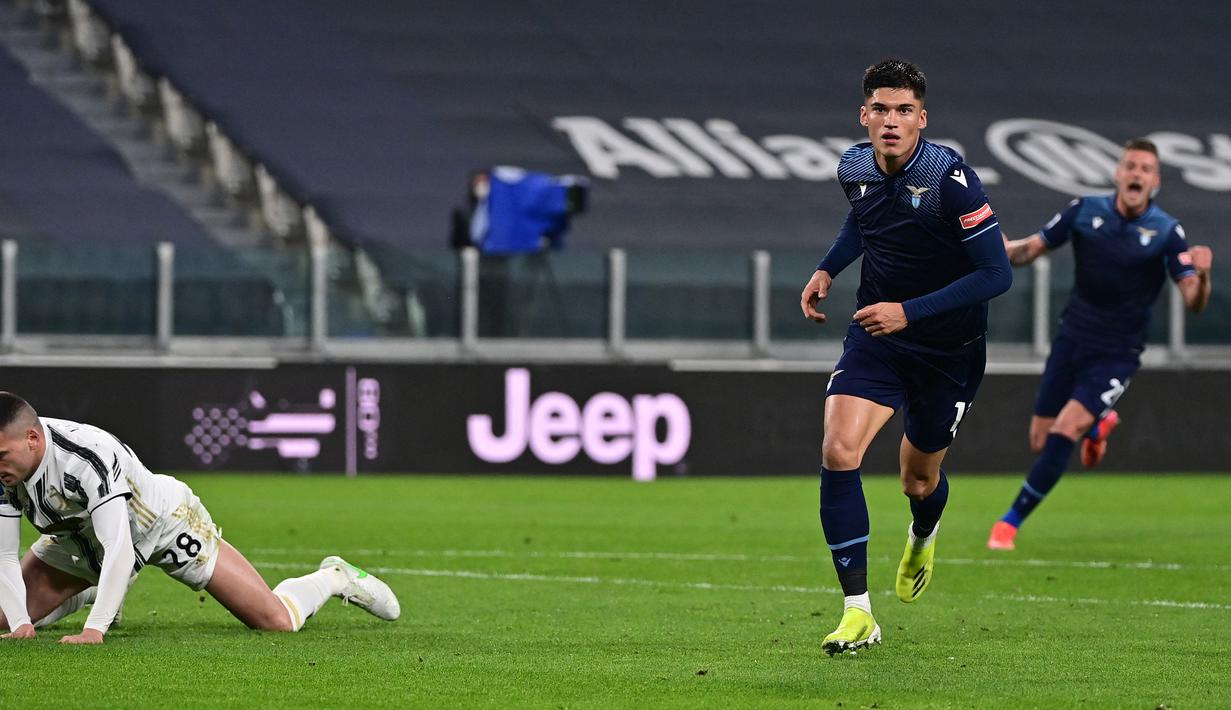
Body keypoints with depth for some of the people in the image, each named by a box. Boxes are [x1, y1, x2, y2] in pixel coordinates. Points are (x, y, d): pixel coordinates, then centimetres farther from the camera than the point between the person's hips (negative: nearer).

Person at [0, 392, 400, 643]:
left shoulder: (88, 457, -43)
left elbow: (119, 551, -48)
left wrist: (94, 631, -54)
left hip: (165, 522, -6)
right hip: (80, 537, 6)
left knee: (277, 622, -9)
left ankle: (333, 579, 26)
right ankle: (93, 593, 28)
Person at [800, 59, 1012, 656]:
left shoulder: (950, 179, -24)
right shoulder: (855, 168, -6)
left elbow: (996, 274, -23)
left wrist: (910, 311, -29)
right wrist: (827, 270, 5)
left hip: (949, 349, -3)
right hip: (875, 337, 3)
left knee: (919, 481, 13)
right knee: (838, 453, -20)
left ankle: (922, 537, 54)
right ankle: (858, 613, -15)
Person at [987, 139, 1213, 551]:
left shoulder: (1167, 232, -12)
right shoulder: (1085, 212, -4)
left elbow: (1194, 301, -17)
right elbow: (1030, 249, 4)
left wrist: (1201, 274, -39)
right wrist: (1003, 248, -19)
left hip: (1116, 356, -3)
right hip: (1072, 342, 4)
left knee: (1063, 433, -18)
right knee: (1040, 440, 6)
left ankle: (1012, 522, -5)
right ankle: (1097, 425, 40)